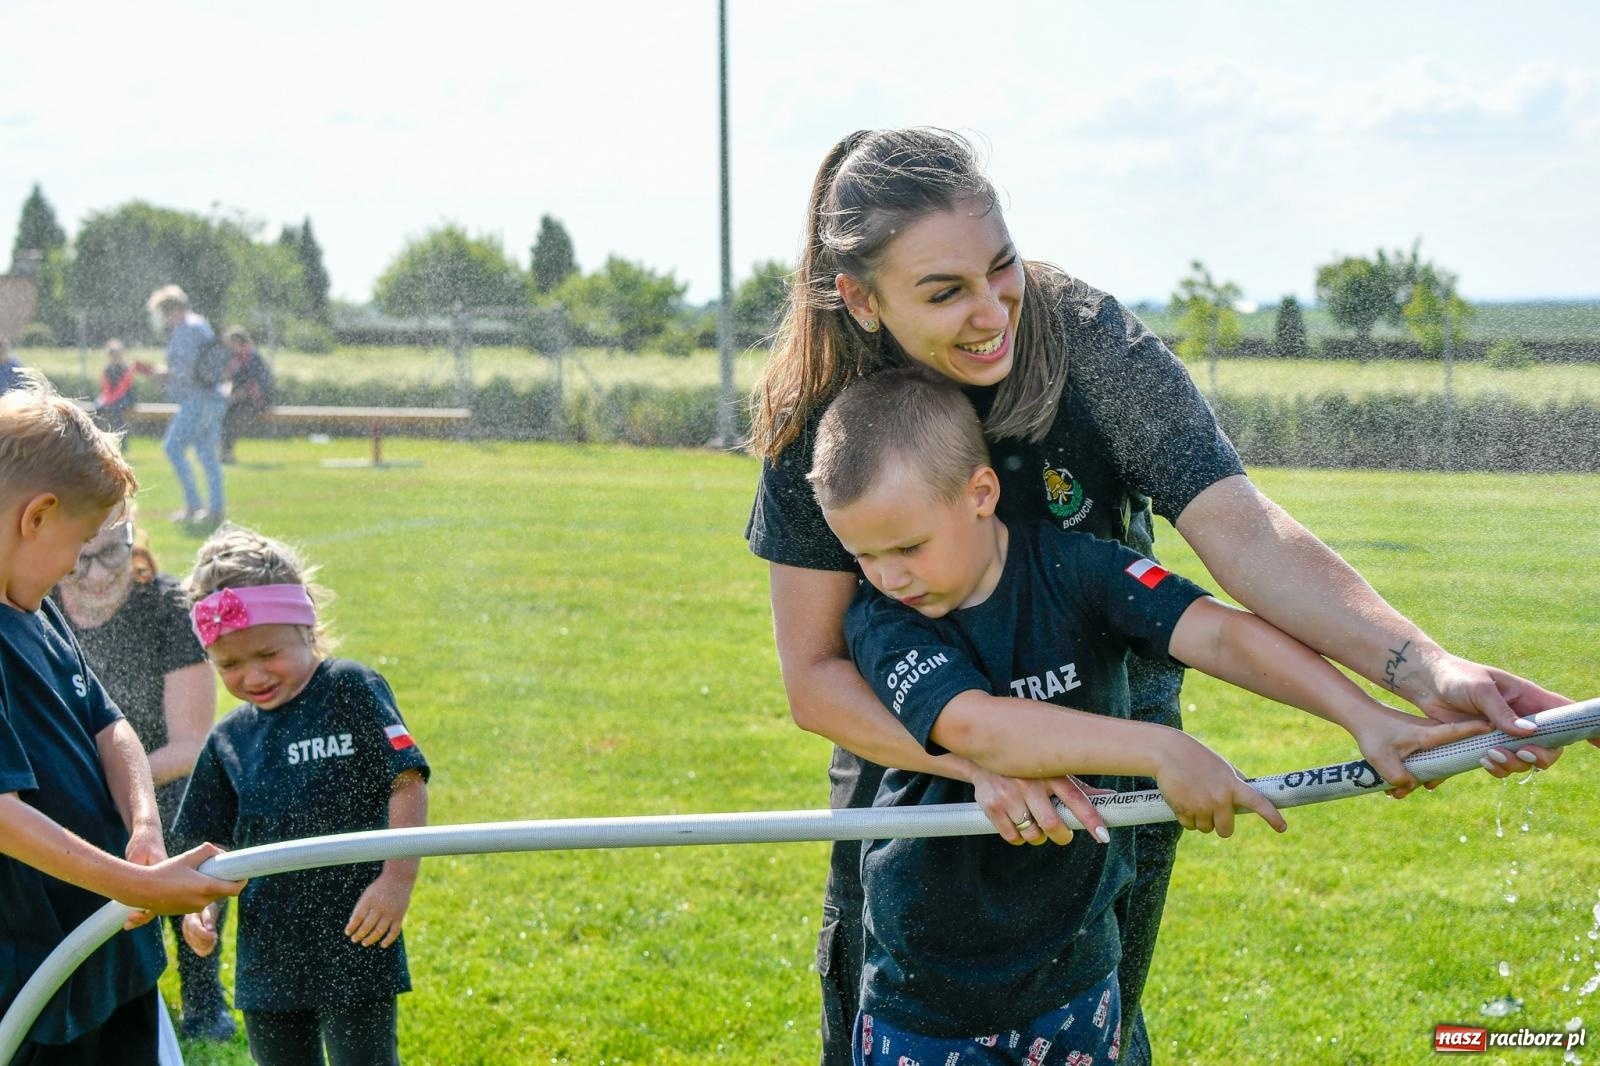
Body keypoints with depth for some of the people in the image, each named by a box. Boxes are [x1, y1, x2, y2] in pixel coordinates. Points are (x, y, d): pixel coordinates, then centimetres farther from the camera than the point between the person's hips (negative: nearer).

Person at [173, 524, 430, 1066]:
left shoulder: (351, 689, -6)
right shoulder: (228, 741, 9)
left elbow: (407, 783, -11)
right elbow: (213, 845, 13)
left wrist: (397, 879, -21)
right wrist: (199, 907, -5)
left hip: (356, 945, -5)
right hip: (267, 954, 5)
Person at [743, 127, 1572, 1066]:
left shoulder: (1093, 344, -21)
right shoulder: (820, 419, -18)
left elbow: (1244, 532, -30)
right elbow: (814, 678, -17)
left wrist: (1421, 667, -45)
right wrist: (982, 762, -34)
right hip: (910, 760, 0)